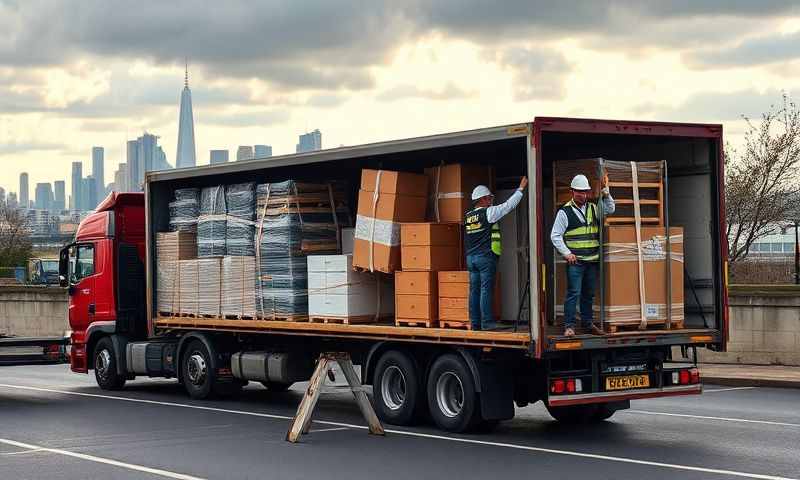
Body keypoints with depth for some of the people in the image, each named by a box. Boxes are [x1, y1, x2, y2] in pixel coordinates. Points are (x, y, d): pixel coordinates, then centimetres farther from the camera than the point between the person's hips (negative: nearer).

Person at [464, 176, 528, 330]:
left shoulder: (468, 216, 10)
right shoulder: (488, 212, -8)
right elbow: (509, 205, -4)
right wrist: (521, 188, 4)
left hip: (471, 257, 7)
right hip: (486, 257, -7)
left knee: (474, 290, 6)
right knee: (486, 290, -6)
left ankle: (475, 323, 7)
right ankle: (486, 323, -8)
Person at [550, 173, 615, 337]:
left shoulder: (593, 208, 13)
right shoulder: (565, 211, -3)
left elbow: (610, 209, 10)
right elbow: (555, 236, -4)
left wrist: (605, 191, -1)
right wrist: (566, 253, -11)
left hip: (593, 260, 5)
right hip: (575, 261, -5)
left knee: (589, 294, 12)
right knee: (574, 293, -10)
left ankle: (588, 323, 22)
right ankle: (569, 326, -8)